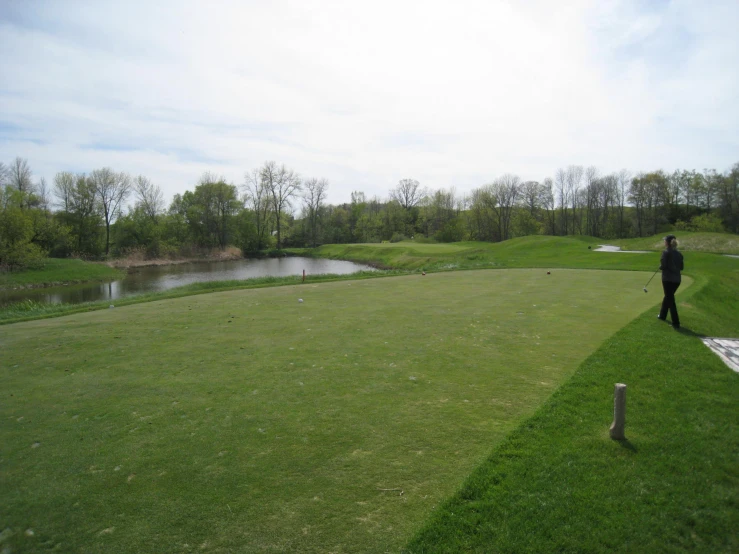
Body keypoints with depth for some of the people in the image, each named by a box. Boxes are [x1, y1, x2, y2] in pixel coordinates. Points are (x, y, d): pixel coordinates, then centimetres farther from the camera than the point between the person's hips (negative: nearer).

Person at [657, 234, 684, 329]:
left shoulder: (666, 252, -12)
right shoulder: (679, 254, 8)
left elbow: (663, 266, -17)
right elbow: (681, 267, 11)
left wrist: (660, 266, 4)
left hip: (668, 279, -7)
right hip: (677, 279, 7)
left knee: (670, 299, -3)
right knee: (668, 297, 24)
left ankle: (676, 323, -5)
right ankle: (662, 315, 40)